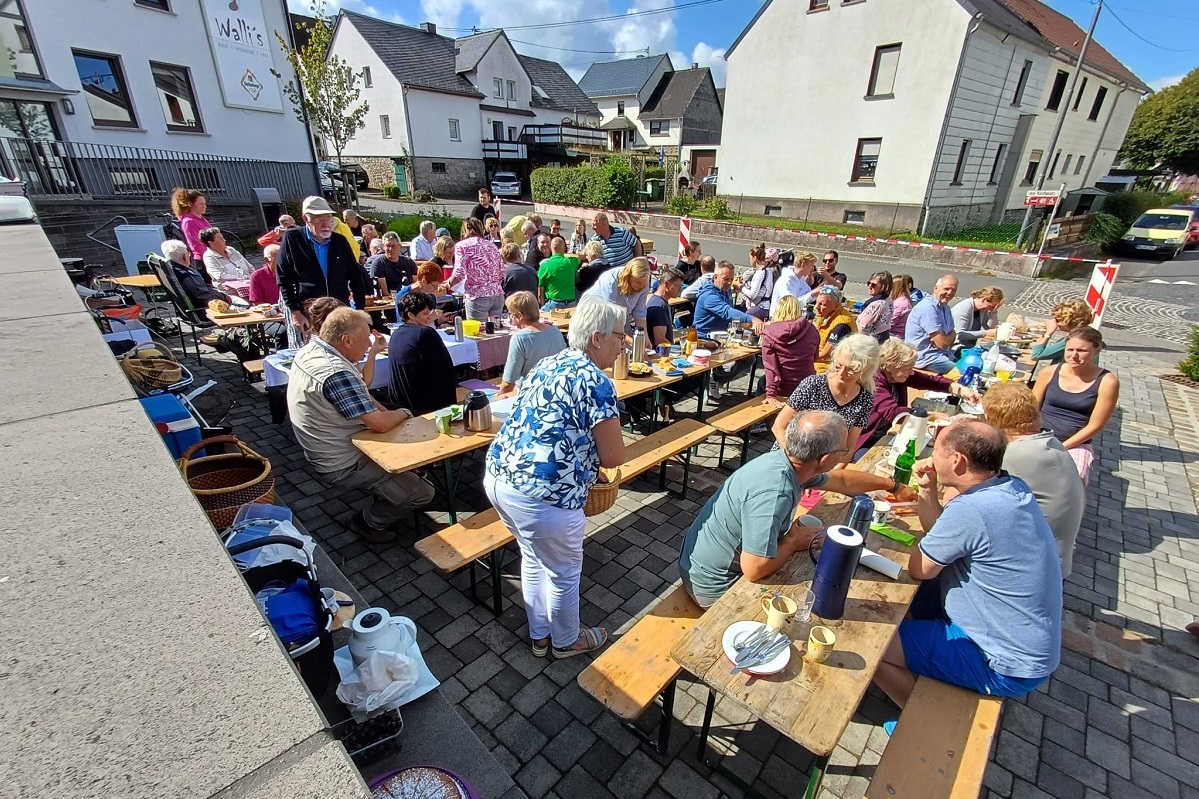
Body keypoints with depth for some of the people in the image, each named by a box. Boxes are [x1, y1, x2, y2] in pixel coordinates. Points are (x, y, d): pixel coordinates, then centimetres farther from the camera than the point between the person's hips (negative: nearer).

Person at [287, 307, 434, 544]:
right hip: (342, 466, -10)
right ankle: (368, 522, 14)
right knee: (422, 493, -7)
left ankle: (386, 502, 28)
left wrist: (389, 413, -3)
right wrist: (403, 413, -10)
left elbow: (359, 393, 9)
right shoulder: (336, 373, -33)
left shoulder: (310, 349, -1)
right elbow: (380, 424, -31)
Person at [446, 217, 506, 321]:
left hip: (478, 297, -5)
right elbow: (502, 274, 13)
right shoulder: (491, 245, 16)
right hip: (498, 295, 5)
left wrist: (448, 283, 9)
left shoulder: (462, 245, 0)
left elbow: (458, 274, -10)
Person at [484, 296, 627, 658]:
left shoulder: (547, 364, 12)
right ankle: (566, 641, 44)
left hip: (498, 477, 9)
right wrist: (596, 451, 10)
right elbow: (614, 457, -11)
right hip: (541, 494, -9)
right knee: (564, 571, 18)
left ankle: (539, 635, 50)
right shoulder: (596, 381, -13)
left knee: (534, 559, 29)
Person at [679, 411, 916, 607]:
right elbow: (754, 569, -35)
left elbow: (840, 480, 14)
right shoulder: (773, 491, -35)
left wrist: (892, 486, 27)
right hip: (714, 584, -8)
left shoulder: (785, 460, -6)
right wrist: (793, 541, -18)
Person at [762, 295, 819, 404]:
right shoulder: (811, 329, -3)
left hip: (783, 390, -2)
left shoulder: (769, 332, -11)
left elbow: (770, 366, -15)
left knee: (762, 382, 25)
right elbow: (814, 358, 11)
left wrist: (771, 394, -17)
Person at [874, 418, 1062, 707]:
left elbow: (918, 569, -16)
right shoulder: (1012, 487, -4)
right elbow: (948, 540, 7)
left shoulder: (970, 509, -32)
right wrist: (928, 492, -6)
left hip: (1007, 666, -9)